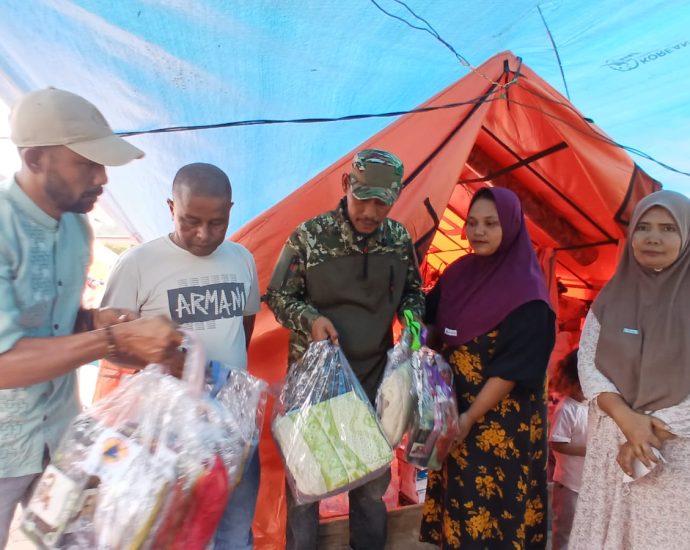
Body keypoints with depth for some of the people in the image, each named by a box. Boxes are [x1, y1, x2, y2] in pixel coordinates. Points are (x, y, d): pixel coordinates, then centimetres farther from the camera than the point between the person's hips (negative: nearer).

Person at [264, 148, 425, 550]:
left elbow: (413, 291, 13)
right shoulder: (310, 236, -13)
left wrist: (413, 317, -7)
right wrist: (310, 319, -21)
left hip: (374, 376, 3)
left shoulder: (400, 238, -3)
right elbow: (279, 296, -4)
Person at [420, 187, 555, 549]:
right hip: (454, 409, 6)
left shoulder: (527, 291, -16)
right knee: (457, 495, 18)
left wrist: (472, 417, -18)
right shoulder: (459, 273, 2)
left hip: (503, 421, -6)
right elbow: (430, 323, 11)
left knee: (495, 502, 9)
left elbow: (514, 367, -18)